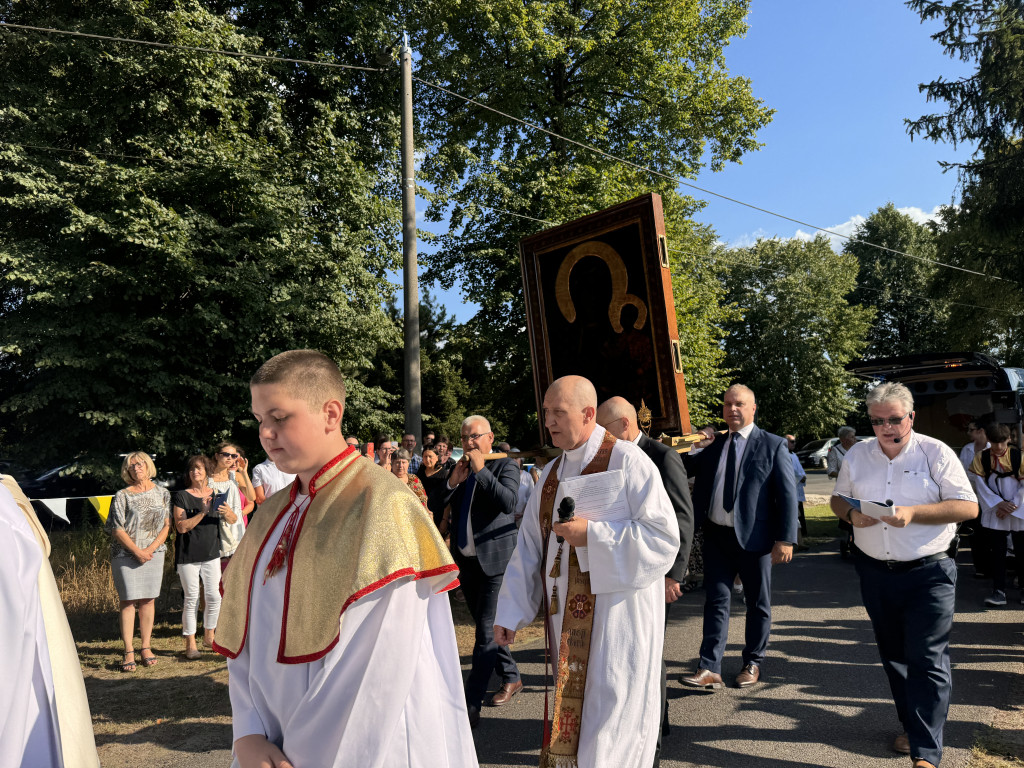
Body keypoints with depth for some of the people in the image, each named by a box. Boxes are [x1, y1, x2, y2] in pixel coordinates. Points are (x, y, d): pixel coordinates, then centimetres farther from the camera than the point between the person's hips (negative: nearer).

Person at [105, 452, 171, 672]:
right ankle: (129, 652, 2)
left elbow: (166, 525, 5)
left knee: (148, 600, 5)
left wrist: (151, 549, -9)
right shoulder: (122, 496, -1)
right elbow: (117, 530, -5)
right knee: (129, 601, -3)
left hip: (154, 553, 3)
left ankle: (146, 647, 14)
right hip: (126, 555, -2)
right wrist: (137, 551, -13)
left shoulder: (162, 493, 7)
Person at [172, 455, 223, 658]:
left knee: (214, 596, 3)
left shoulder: (216, 494, 9)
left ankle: (209, 636, 22)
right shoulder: (181, 496, -3)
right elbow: (181, 527, -12)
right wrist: (202, 513, -22)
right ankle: (190, 643, 12)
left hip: (212, 552, 3)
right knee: (191, 599, 0)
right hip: (188, 555, -3)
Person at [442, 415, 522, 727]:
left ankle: (470, 706, -1)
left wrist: (481, 470, -21)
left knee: (487, 631, -5)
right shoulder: (457, 469, 10)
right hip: (465, 560, 6)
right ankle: (511, 678, 36)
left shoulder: (505, 465, -5)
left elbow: (509, 503, -22)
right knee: (488, 627, 18)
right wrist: (453, 482, -12)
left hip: (495, 560, -6)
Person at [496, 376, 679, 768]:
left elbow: (663, 536, -14)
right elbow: (530, 546, 13)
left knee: (609, 716, 0)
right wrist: (510, 613, 8)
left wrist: (591, 534, -20)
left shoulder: (627, 460, -9)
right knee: (572, 710, 12)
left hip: (615, 611, -6)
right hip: (567, 615, 6)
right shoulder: (552, 473, 11)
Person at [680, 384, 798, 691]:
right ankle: (709, 670, 6)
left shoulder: (772, 445, -3)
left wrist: (785, 539, -14)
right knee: (716, 602, 3)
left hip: (754, 538, -3)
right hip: (717, 536, 3)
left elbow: (787, 494, -6)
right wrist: (694, 447, -3)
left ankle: (753, 664, 28)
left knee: (758, 605, 12)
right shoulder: (713, 446, 9)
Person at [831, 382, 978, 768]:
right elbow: (838, 498, 13)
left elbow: (968, 506, -10)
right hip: (875, 573, 5)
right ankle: (912, 726, 35)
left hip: (928, 573, -4)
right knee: (893, 656, 17)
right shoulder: (857, 455, 6)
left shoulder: (936, 453, -7)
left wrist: (913, 513, -22)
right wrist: (851, 514, -10)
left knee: (927, 660, -5)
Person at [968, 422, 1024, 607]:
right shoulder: (981, 458, -2)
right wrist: (997, 504, -11)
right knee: (996, 553, 2)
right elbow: (980, 485, -2)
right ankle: (999, 591, 8)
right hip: (993, 514, 1)